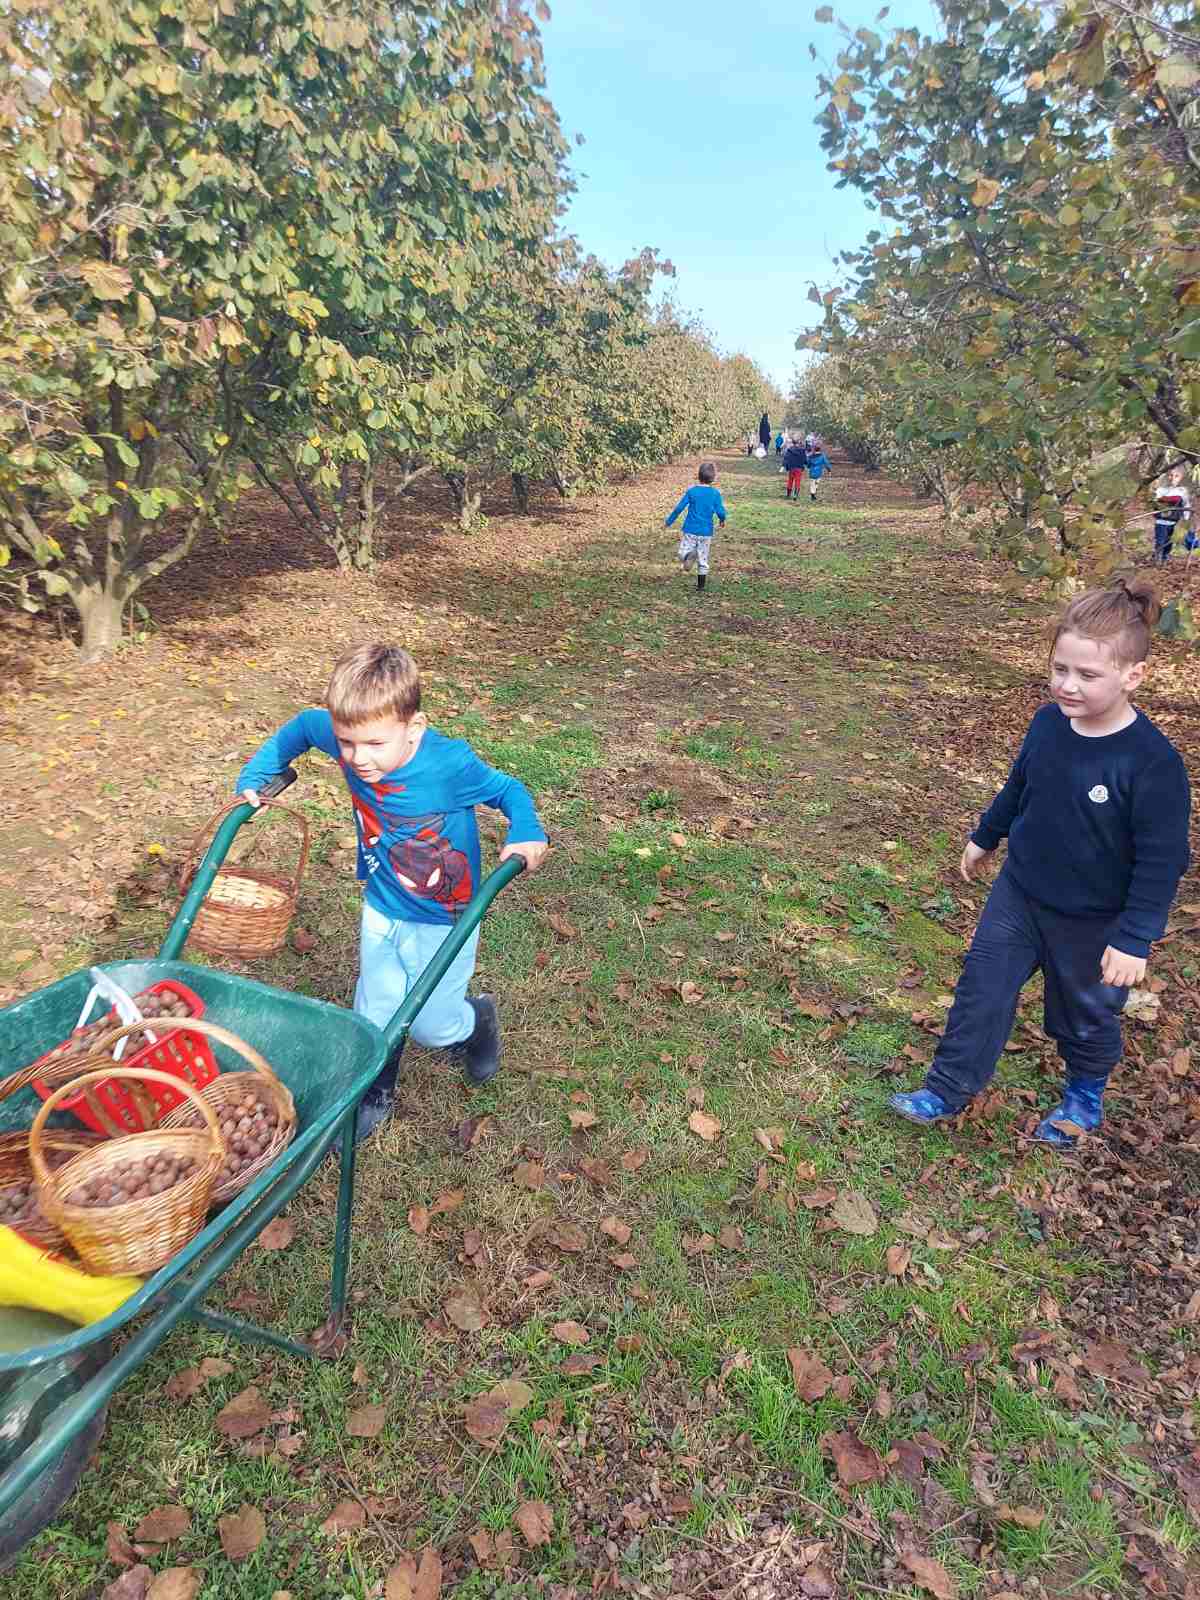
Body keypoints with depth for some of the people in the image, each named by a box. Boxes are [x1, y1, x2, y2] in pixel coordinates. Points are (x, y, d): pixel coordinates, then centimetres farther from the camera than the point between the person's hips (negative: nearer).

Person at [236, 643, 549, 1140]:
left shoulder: (450, 764, -32)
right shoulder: (349, 742, -20)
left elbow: (508, 790, -15)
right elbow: (300, 726, 3)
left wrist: (526, 833, -33)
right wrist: (256, 775, 0)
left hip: (444, 921, -4)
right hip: (380, 909, 4)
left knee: (429, 1026, 8)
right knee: (375, 1014, 15)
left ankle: (477, 1019, 42)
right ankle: (373, 1097, 41)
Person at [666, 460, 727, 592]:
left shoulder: (691, 491, -4)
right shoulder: (715, 493, -4)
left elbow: (679, 508, -4)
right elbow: (721, 512, -4)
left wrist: (669, 521, 8)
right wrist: (722, 521, 18)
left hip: (690, 530, -1)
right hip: (706, 532, 1)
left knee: (683, 553, 8)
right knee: (703, 560, 13)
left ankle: (688, 556, -26)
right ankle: (700, 585, 15)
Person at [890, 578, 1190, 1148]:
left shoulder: (1152, 761, -27)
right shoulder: (1048, 723, -10)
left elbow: (1162, 861, -20)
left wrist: (1134, 938, -19)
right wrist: (984, 837, 21)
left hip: (1092, 923, -4)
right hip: (1019, 893, 5)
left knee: (1085, 1015, 19)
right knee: (980, 991, 10)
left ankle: (1085, 1096, 48)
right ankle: (946, 1092, 27)